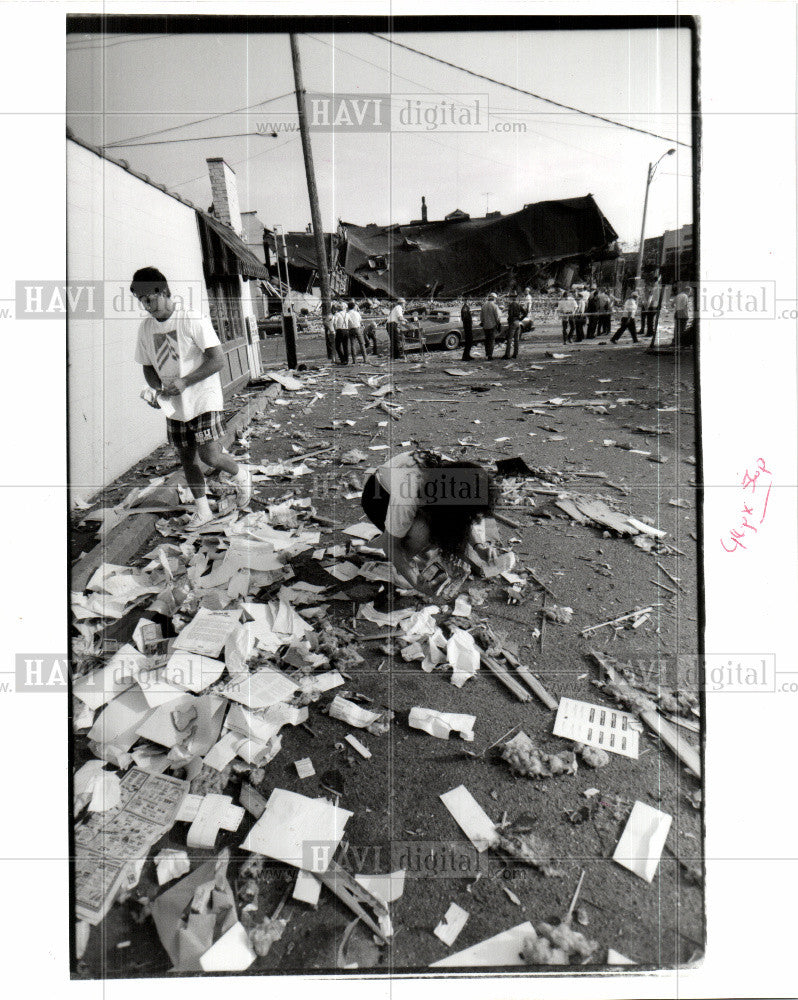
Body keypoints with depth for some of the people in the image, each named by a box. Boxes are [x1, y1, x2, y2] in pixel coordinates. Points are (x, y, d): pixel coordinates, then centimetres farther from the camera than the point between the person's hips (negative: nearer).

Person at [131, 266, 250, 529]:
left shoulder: (193, 319, -13)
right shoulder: (146, 327, 5)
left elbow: (217, 359, -17)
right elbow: (148, 366, 15)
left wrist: (184, 382, -22)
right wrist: (158, 388, -7)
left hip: (204, 399, -6)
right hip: (174, 406, 6)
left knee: (210, 456, -13)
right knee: (187, 459, 10)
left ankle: (240, 475, 19)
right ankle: (202, 510, 25)